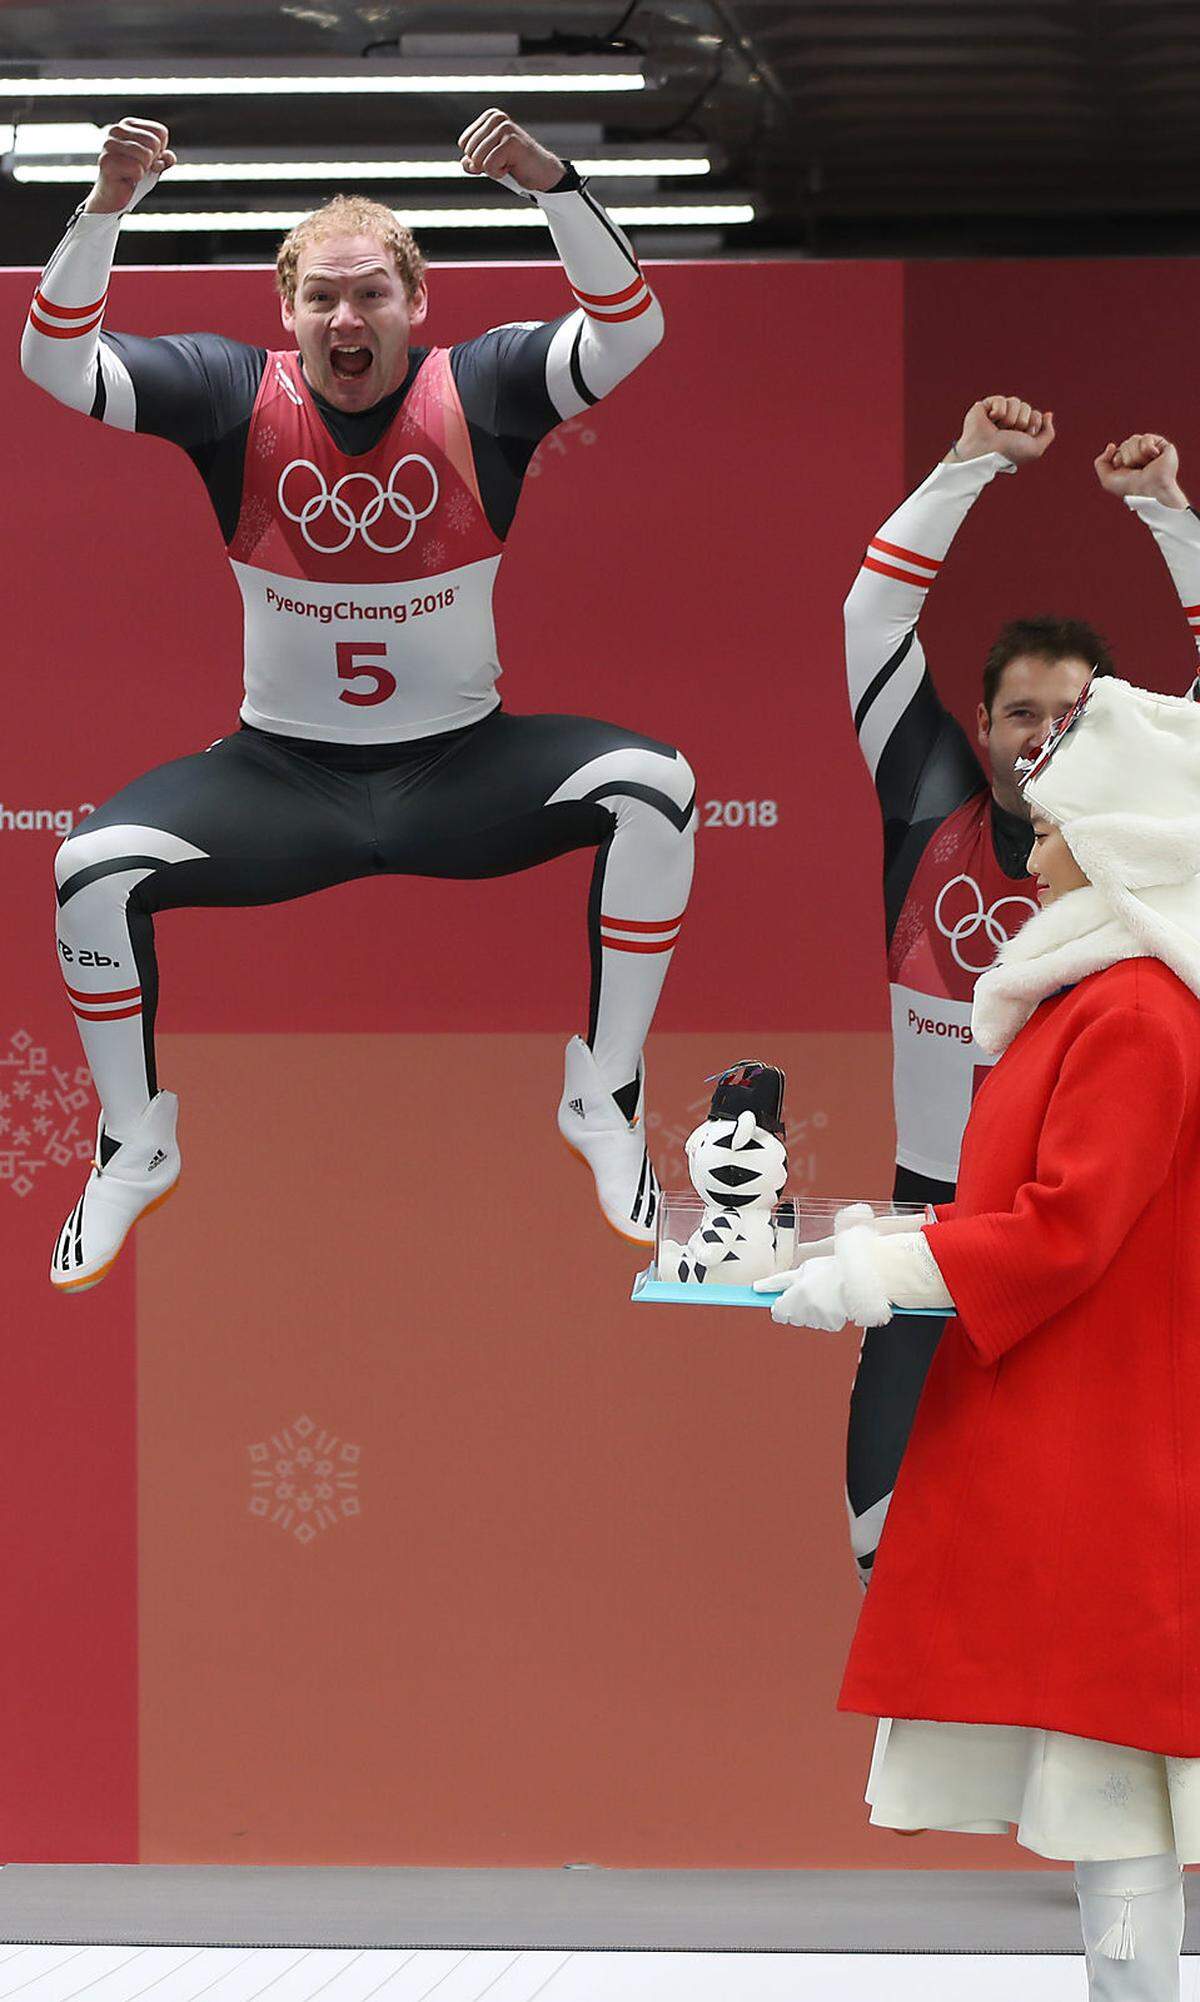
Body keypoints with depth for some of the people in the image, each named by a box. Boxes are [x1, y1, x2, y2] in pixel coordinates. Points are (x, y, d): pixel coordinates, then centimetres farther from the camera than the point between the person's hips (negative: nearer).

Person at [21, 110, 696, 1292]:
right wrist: (106, 209, -33)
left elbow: (630, 328, -22)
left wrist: (550, 185, -39)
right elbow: (55, 363, -16)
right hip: (285, 774, 0)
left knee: (650, 786, -24)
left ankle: (606, 1099, -8)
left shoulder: (476, 391, -9)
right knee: (93, 865, -22)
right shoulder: (237, 396, -7)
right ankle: (132, 1143, 3)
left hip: (459, 768, 0)